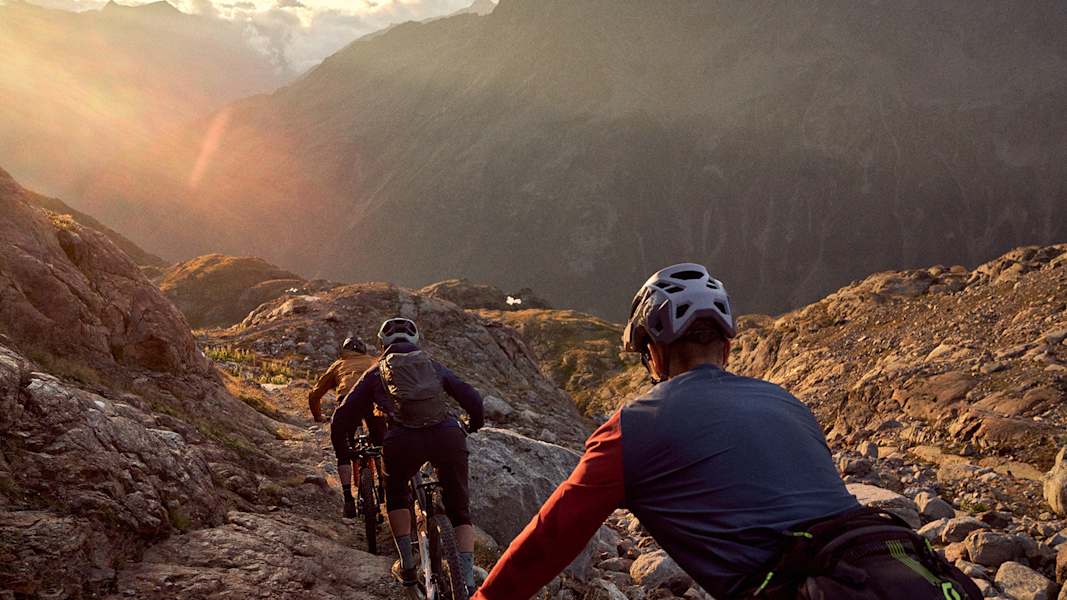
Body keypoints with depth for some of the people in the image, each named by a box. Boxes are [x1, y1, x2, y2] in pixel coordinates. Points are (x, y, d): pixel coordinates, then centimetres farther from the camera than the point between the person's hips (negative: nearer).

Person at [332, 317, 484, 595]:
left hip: (404, 440, -1)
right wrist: (474, 425, 41)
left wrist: (341, 453, 40)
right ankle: (468, 581, 6)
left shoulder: (376, 372, 26)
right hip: (448, 435, 1)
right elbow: (472, 398, 21)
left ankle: (407, 566, 28)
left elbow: (343, 416, 24)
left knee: (396, 493, 32)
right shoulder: (433, 365, 28)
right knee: (459, 510, 19)